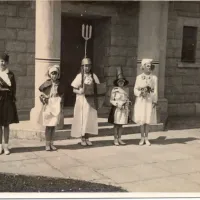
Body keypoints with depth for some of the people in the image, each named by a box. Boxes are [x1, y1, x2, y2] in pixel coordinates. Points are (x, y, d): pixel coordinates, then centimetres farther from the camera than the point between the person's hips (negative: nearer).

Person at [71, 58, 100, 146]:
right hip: (82, 100, -3)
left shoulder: (93, 76, 6)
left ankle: (87, 138, 16)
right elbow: (74, 89, -3)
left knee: (90, 119, 5)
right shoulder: (79, 76, -3)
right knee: (82, 119, 0)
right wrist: (79, 91, -22)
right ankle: (82, 139, 11)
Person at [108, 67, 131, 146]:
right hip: (116, 109, -3)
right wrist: (117, 104, -16)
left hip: (124, 109, 3)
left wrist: (127, 108, 5)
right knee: (116, 124, 2)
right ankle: (115, 139, 11)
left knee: (121, 124, 7)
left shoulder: (126, 90, 7)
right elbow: (111, 100, -3)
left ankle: (119, 139, 16)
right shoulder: (114, 90, -4)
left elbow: (127, 99, 14)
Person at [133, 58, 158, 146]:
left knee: (148, 120, 2)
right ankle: (142, 138, 13)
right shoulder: (139, 77, 4)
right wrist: (140, 93, -17)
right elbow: (135, 89, 3)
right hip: (141, 100, 0)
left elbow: (155, 91, 2)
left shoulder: (154, 78, 4)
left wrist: (155, 101, -4)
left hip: (150, 100, 0)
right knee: (141, 119, 2)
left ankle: (146, 138, 13)